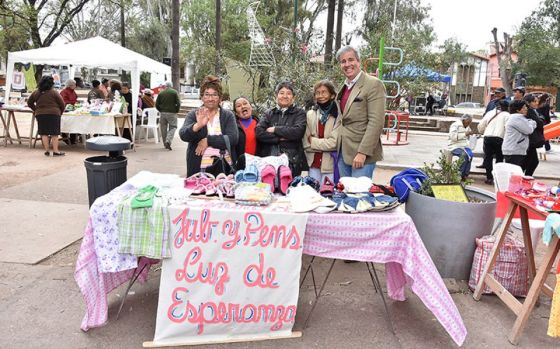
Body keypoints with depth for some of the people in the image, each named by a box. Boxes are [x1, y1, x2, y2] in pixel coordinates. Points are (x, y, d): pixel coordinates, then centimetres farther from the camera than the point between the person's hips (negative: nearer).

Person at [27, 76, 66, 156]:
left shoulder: (36, 92, 7)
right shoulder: (53, 92, -5)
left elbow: (29, 103, 16)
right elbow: (62, 104, -3)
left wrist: (35, 110, 27)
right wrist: (60, 112, 14)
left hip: (40, 114, 3)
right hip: (53, 114, -3)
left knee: (44, 133, 8)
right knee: (54, 133, 1)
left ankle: (47, 150, 8)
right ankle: (56, 151, 0)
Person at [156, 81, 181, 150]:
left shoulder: (161, 93, 6)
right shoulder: (174, 92, -1)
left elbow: (157, 104, 4)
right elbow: (178, 103, -9)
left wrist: (161, 110, 14)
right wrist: (176, 111, 3)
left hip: (163, 113, 3)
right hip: (172, 113, -3)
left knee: (163, 128, 12)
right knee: (172, 127, 2)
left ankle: (165, 144, 17)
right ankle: (168, 141, -18)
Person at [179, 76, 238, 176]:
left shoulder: (228, 115, 6)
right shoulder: (193, 115, 5)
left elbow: (233, 139, -8)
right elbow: (183, 135, -12)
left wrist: (208, 140, -15)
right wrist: (198, 125, -31)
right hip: (198, 168, 0)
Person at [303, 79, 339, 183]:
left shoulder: (338, 115, -7)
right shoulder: (310, 114, 7)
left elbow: (334, 142, -13)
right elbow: (306, 144, 3)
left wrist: (314, 142, -4)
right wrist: (325, 146, -8)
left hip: (330, 164, -4)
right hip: (313, 164, 4)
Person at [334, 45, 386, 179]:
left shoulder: (373, 84, -9)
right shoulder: (344, 87, 14)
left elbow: (376, 122, -16)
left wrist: (363, 152, -20)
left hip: (362, 153, -7)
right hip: (343, 152, 7)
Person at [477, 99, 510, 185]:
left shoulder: (490, 113, 16)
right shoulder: (506, 115, 2)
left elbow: (480, 126, 18)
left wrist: (484, 132, 37)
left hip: (487, 137, 3)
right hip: (499, 138, -3)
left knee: (488, 158, 9)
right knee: (499, 158, 6)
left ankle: (489, 178, 8)